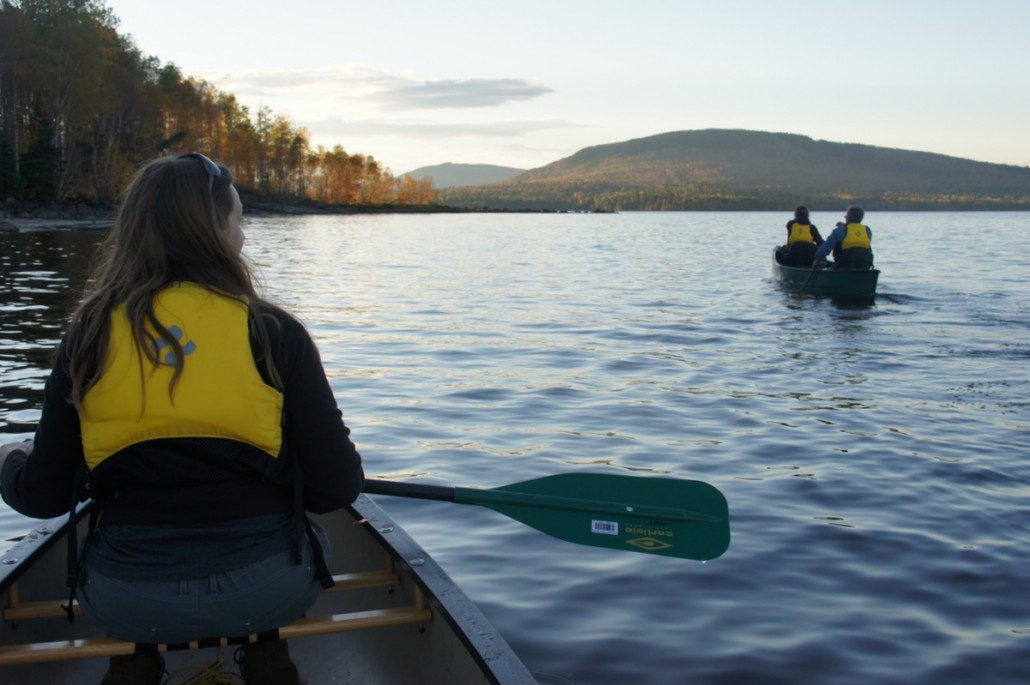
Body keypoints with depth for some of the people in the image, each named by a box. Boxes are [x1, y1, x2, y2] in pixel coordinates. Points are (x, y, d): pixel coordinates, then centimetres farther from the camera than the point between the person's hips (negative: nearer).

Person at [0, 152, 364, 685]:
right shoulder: (274, 332, -9)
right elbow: (336, 489, -10)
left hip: (124, 604, 2)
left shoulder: (89, 337, -3)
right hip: (267, 592, -1)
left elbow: (44, 496, 1)